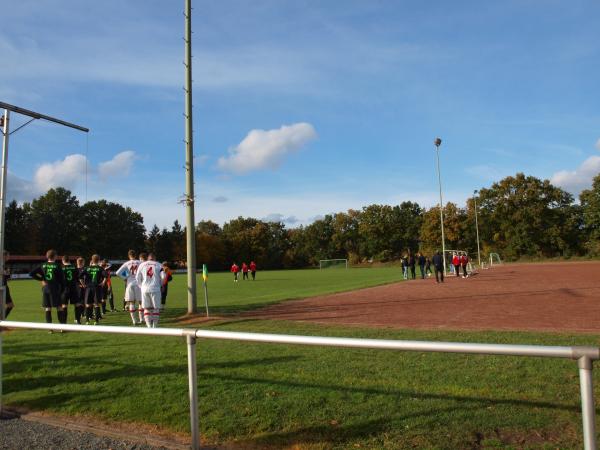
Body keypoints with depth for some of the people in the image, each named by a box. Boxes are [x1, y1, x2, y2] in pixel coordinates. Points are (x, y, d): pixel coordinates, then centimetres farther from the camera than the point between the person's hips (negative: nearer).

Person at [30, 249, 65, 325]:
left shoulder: (43, 266, 4)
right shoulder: (57, 266, -5)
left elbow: (32, 274, 3)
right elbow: (61, 279, -5)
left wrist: (41, 279, 6)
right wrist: (61, 290, 7)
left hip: (45, 289, 3)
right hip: (55, 289, -3)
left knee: (47, 309, 6)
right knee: (59, 307, 3)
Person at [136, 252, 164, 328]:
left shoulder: (142, 265, 9)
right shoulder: (158, 265, 4)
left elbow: (137, 278, 9)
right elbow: (163, 276, -2)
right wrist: (160, 284, 16)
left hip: (145, 289, 2)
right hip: (155, 289, -2)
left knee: (146, 308, 8)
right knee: (156, 308, 8)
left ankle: (149, 326, -1)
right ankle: (155, 326, 10)